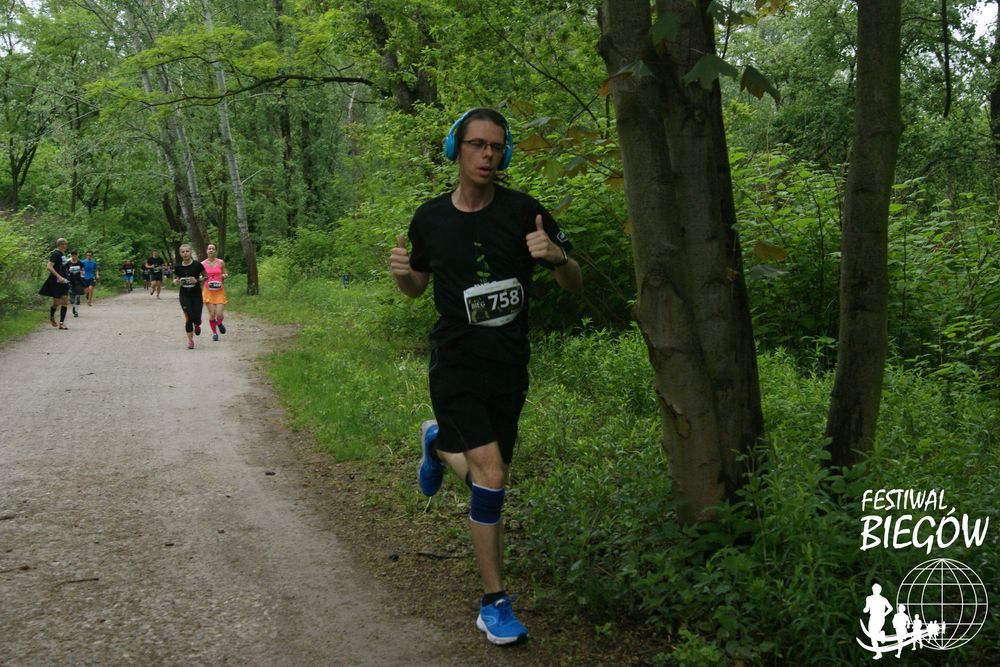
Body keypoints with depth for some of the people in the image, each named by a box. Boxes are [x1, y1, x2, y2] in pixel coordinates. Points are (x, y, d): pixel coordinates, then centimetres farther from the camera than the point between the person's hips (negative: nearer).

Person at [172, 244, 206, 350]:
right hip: (184, 295, 1)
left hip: (196, 294, -1)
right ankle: (190, 340, 5)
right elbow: (175, 279, 12)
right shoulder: (177, 267, -1)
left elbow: (206, 276, 1)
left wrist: (197, 280, -17)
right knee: (189, 318, -10)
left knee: (197, 319, -2)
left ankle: (197, 325, 37)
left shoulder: (197, 265, -8)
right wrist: (176, 281, -11)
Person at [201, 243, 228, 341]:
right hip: (208, 291, 0)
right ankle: (214, 333, 16)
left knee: (219, 314, -9)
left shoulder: (220, 262, 2)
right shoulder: (203, 264, 2)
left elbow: (226, 274, 13)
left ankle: (219, 324, 27)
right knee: (212, 314, -3)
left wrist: (225, 275, -10)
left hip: (220, 291, 0)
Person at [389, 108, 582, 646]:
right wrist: (400, 271, -9)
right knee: (491, 475, -17)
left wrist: (555, 256, -23)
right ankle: (494, 604, -3)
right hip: (455, 367, -2)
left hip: (508, 369, 2)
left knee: (484, 473, 13)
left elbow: (575, 285, -1)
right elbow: (417, 287, 15)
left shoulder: (524, 213, -5)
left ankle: (438, 444, 48)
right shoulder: (430, 218, -1)